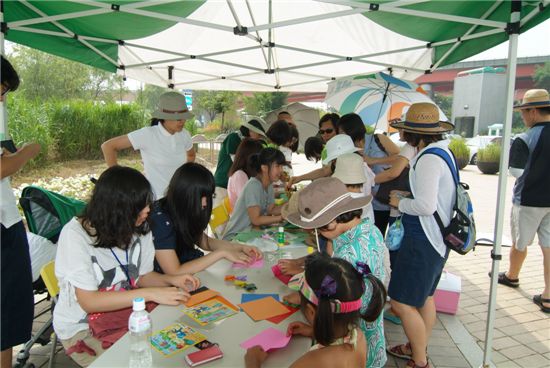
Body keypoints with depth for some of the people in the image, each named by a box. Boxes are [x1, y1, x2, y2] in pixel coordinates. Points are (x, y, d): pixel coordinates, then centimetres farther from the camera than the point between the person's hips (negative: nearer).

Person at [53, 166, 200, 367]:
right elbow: (89, 302, -25)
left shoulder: (140, 228, -7)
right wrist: (150, 294, -31)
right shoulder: (75, 235, -22)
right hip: (82, 327, -5)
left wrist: (171, 280, -15)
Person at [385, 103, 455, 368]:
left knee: (402, 302, 0)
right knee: (425, 296, 22)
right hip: (434, 237, 10)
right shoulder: (442, 152, 8)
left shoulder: (429, 159, -22)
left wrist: (401, 203, -12)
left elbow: (426, 206, -28)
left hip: (422, 240, -10)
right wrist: (408, 196, 6)